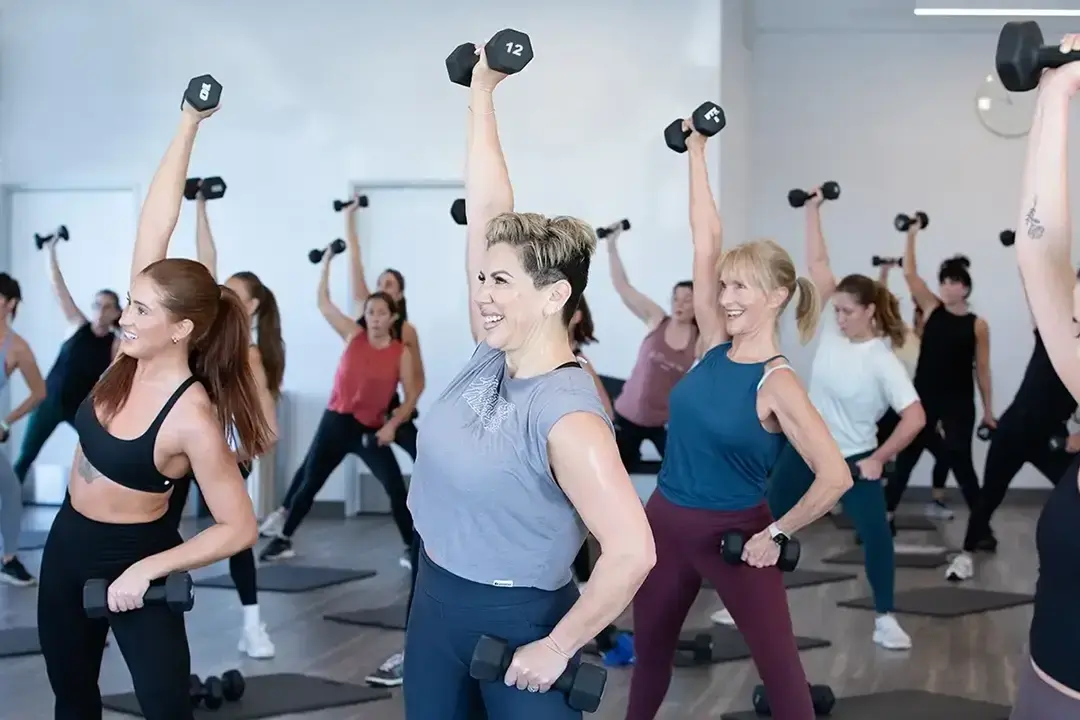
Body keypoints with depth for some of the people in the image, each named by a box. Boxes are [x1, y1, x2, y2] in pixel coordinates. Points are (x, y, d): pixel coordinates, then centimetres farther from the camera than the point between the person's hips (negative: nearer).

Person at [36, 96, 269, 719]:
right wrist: (189, 125, -13)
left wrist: (146, 570, -25)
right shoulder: (137, 357, -11)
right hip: (68, 543, 7)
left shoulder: (192, 419, -26)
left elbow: (240, 528, -23)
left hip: (132, 557, -7)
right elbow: (155, 225, -12)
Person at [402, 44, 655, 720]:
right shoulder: (494, 355, -3)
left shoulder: (566, 415, -25)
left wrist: (557, 648, -22)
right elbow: (488, 209, 0)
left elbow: (632, 551, -31)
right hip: (437, 599, 8)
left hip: (515, 620, -8)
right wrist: (482, 94, 5)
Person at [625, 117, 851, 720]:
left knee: (780, 665, 3)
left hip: (732, 534, -6)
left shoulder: (777, 384, -18)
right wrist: (697, 153, 0)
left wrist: (777, 534, -17)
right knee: (650, 649, 21)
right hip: (668, 522, 7)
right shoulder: (717, 345, -1)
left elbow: (836, 477, -24)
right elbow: (706, 243, -1)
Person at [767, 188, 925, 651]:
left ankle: (885, 620, 9)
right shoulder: (834, 329, -7)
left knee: (877, 535, -6)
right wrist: (813, 210, -8)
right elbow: (818, 265, -6)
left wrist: (878, 460, -19)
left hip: (851, 460, -5)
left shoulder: (884, 363, -20)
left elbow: (915, 418, -24)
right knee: (769, 522, 10)